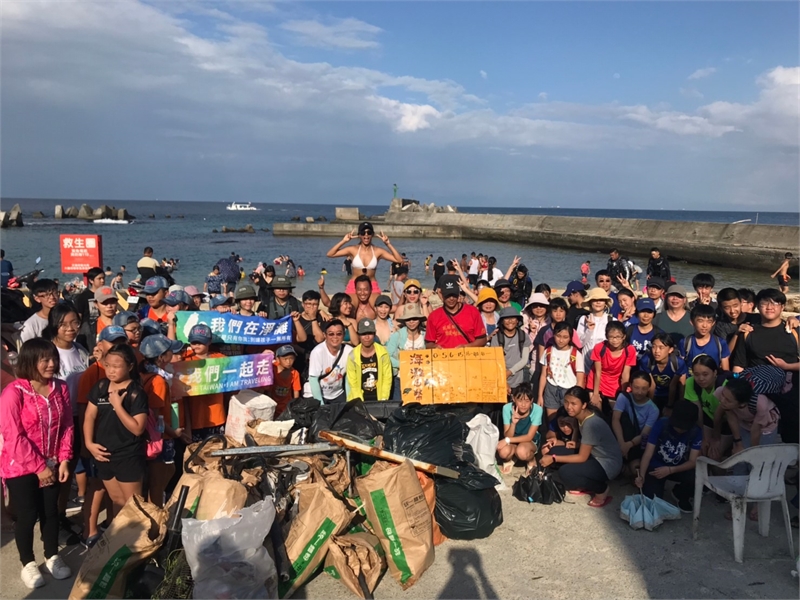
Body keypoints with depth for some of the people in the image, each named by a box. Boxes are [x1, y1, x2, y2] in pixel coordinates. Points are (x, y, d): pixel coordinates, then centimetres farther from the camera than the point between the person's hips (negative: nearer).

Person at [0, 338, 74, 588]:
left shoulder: (60, 388, -2)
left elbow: (67, 426, 2)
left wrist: (64, 459, -6)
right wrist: (38, 467, -17)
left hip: (52, 465, 4)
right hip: (20, 467, -4)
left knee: (50, 512, 13)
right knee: (27, 515, 4)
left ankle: (52, 557, 31)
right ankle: (28, 564, 24)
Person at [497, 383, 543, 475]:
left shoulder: (537, 409, -26)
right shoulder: (507, 408, -21)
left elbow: (529, 437, -22)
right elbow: (507, 436, -19)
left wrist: (507, 440, -31)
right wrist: (513, 423, -38)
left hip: (531, 441, -1)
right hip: (513, 440, 1)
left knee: (521, 451, -36)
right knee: (504, 451, -33)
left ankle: (531, 460, 2)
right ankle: (509, 460, 6)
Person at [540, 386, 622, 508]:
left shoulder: (591, 424, -28)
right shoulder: (582, 415, -2)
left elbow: (582, 457, -22)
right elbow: (583, 446, 9)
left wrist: (553, 459, -19)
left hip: (608, 465, -9)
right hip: (594, 456, 9)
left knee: (565, 472, -28)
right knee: (555, 451, -2)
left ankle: (601, 489, -3)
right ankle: (586, 485, 9)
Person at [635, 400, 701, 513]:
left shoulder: (696, 432, -17)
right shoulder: (661, 424, -22)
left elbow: (693, 461, -17)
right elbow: (648, 454, -22)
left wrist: (670, 470, -33)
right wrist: (641, 476, -37)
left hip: (679, 468, 2)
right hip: (656, 466, -2)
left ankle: (680, 495, 7)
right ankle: (658, 485, 16)